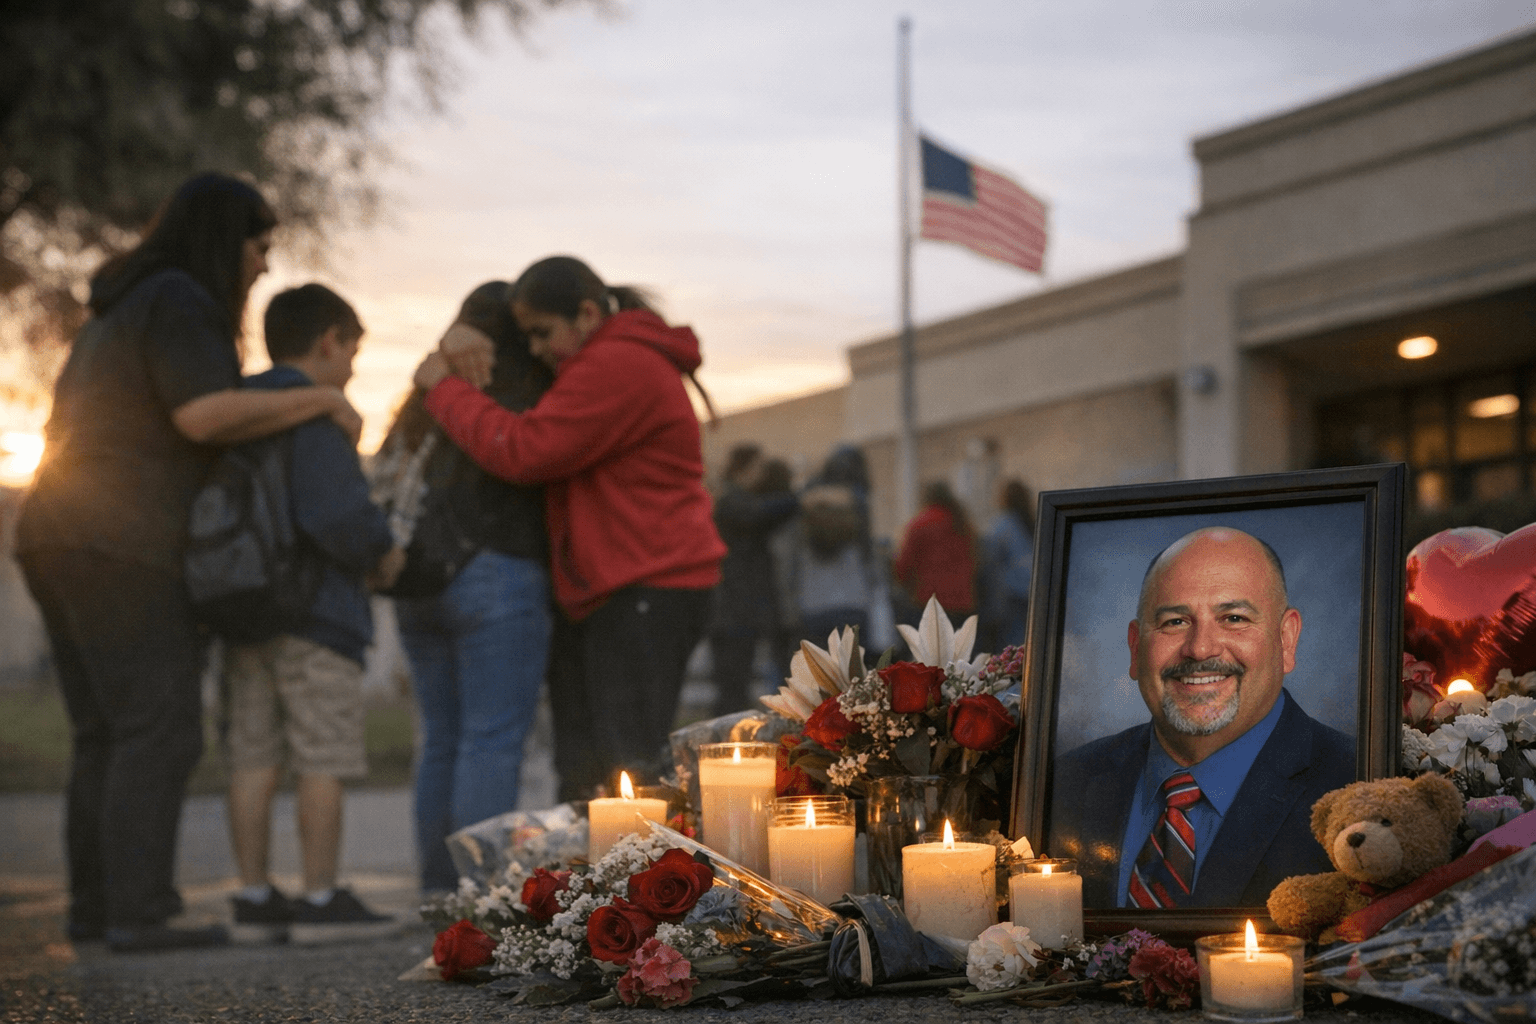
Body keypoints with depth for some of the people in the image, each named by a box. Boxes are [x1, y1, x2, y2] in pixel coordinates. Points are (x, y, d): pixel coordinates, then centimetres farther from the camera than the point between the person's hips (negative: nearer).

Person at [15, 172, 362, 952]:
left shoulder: (118, 310, 24)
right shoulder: (178, 302, -7)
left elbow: (64, 425, 30)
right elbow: (205, 415, -20)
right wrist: (321, 399, -11)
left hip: (60, 538, 10)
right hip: (127, 546, -10)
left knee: (104, 735, 9)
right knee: (160, 730, -12)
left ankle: (93, 904, 8)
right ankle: (137, 912, -16)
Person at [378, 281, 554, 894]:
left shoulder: (425, 401, 12)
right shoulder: (527, 401, -7)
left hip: (420, 585, 7)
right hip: (498, 576, -7)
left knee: (441, 739, 12)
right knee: (493, 741, -5)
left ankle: (439, 883, 13)